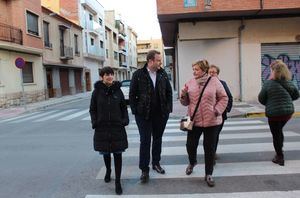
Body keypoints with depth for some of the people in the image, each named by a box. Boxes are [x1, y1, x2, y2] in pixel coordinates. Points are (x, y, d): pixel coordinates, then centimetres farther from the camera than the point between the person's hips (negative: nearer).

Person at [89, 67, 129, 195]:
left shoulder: (118, 90, 0)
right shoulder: (97, 91, -3)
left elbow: (124, 107, 6)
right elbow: (92, 109, 2)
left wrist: (125, 119, -6)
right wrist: (94, 122, -10)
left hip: (117, 127, 0)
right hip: (102, 128, 1)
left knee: (117, 153, 2)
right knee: (105, 153, 17)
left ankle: (118, 182, 13)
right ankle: (108, 171, 46)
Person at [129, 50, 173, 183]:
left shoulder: (163, 74, 3)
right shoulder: (138, 74, -7)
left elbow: (169, 92, 9)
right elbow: (132, 94, -3)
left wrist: (168, 108, 2)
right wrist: (135, 111, -7)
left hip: (161, 114, 4)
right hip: (144, 115, -3)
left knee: (158, 139, 16)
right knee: (145, 141, 2)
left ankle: (156, 163, 34)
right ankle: (144, 170, 14)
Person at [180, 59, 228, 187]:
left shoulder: (214, 81, -4)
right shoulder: (190, 82, 3)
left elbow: (223, 98, 2)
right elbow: (186, 102, 7)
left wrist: (218, 110, -13)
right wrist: (183, 95, -14)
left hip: (211, 121, -2)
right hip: (194, 120, 2)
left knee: (209, 148, 6)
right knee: (190, 145, 9)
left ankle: (208, 174, 23)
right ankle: (192, 162, 42)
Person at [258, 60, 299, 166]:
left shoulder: (268, 83, -15)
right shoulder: (289, 83, -2)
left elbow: (261, 99, -8)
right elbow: (296, 95, 11)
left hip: (274, 113, -5)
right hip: (288, 112, 5)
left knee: (276, 135, 9)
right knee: (279, 131, 25)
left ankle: (280, 158, 19)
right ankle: (279, 152, 35)